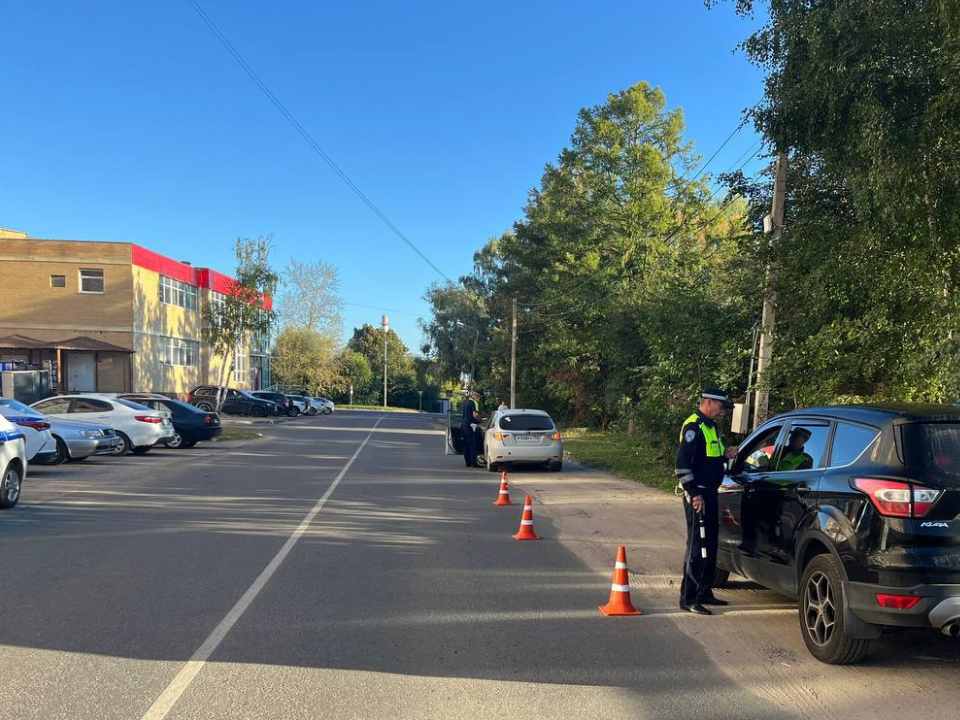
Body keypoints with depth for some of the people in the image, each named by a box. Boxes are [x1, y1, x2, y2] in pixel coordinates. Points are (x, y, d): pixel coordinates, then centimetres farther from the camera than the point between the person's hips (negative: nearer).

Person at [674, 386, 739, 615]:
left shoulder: (710, 427, 18)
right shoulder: (693, 427, -14)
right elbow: (682, 463, -21)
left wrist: (725, 455, 10)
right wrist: (694, 493, -23)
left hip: (710, 493, 10)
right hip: (698, 495, -10)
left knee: (710, 546, 16)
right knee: (697, 547, -8)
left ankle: (704, 592, 27)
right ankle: (688, 598, -3)